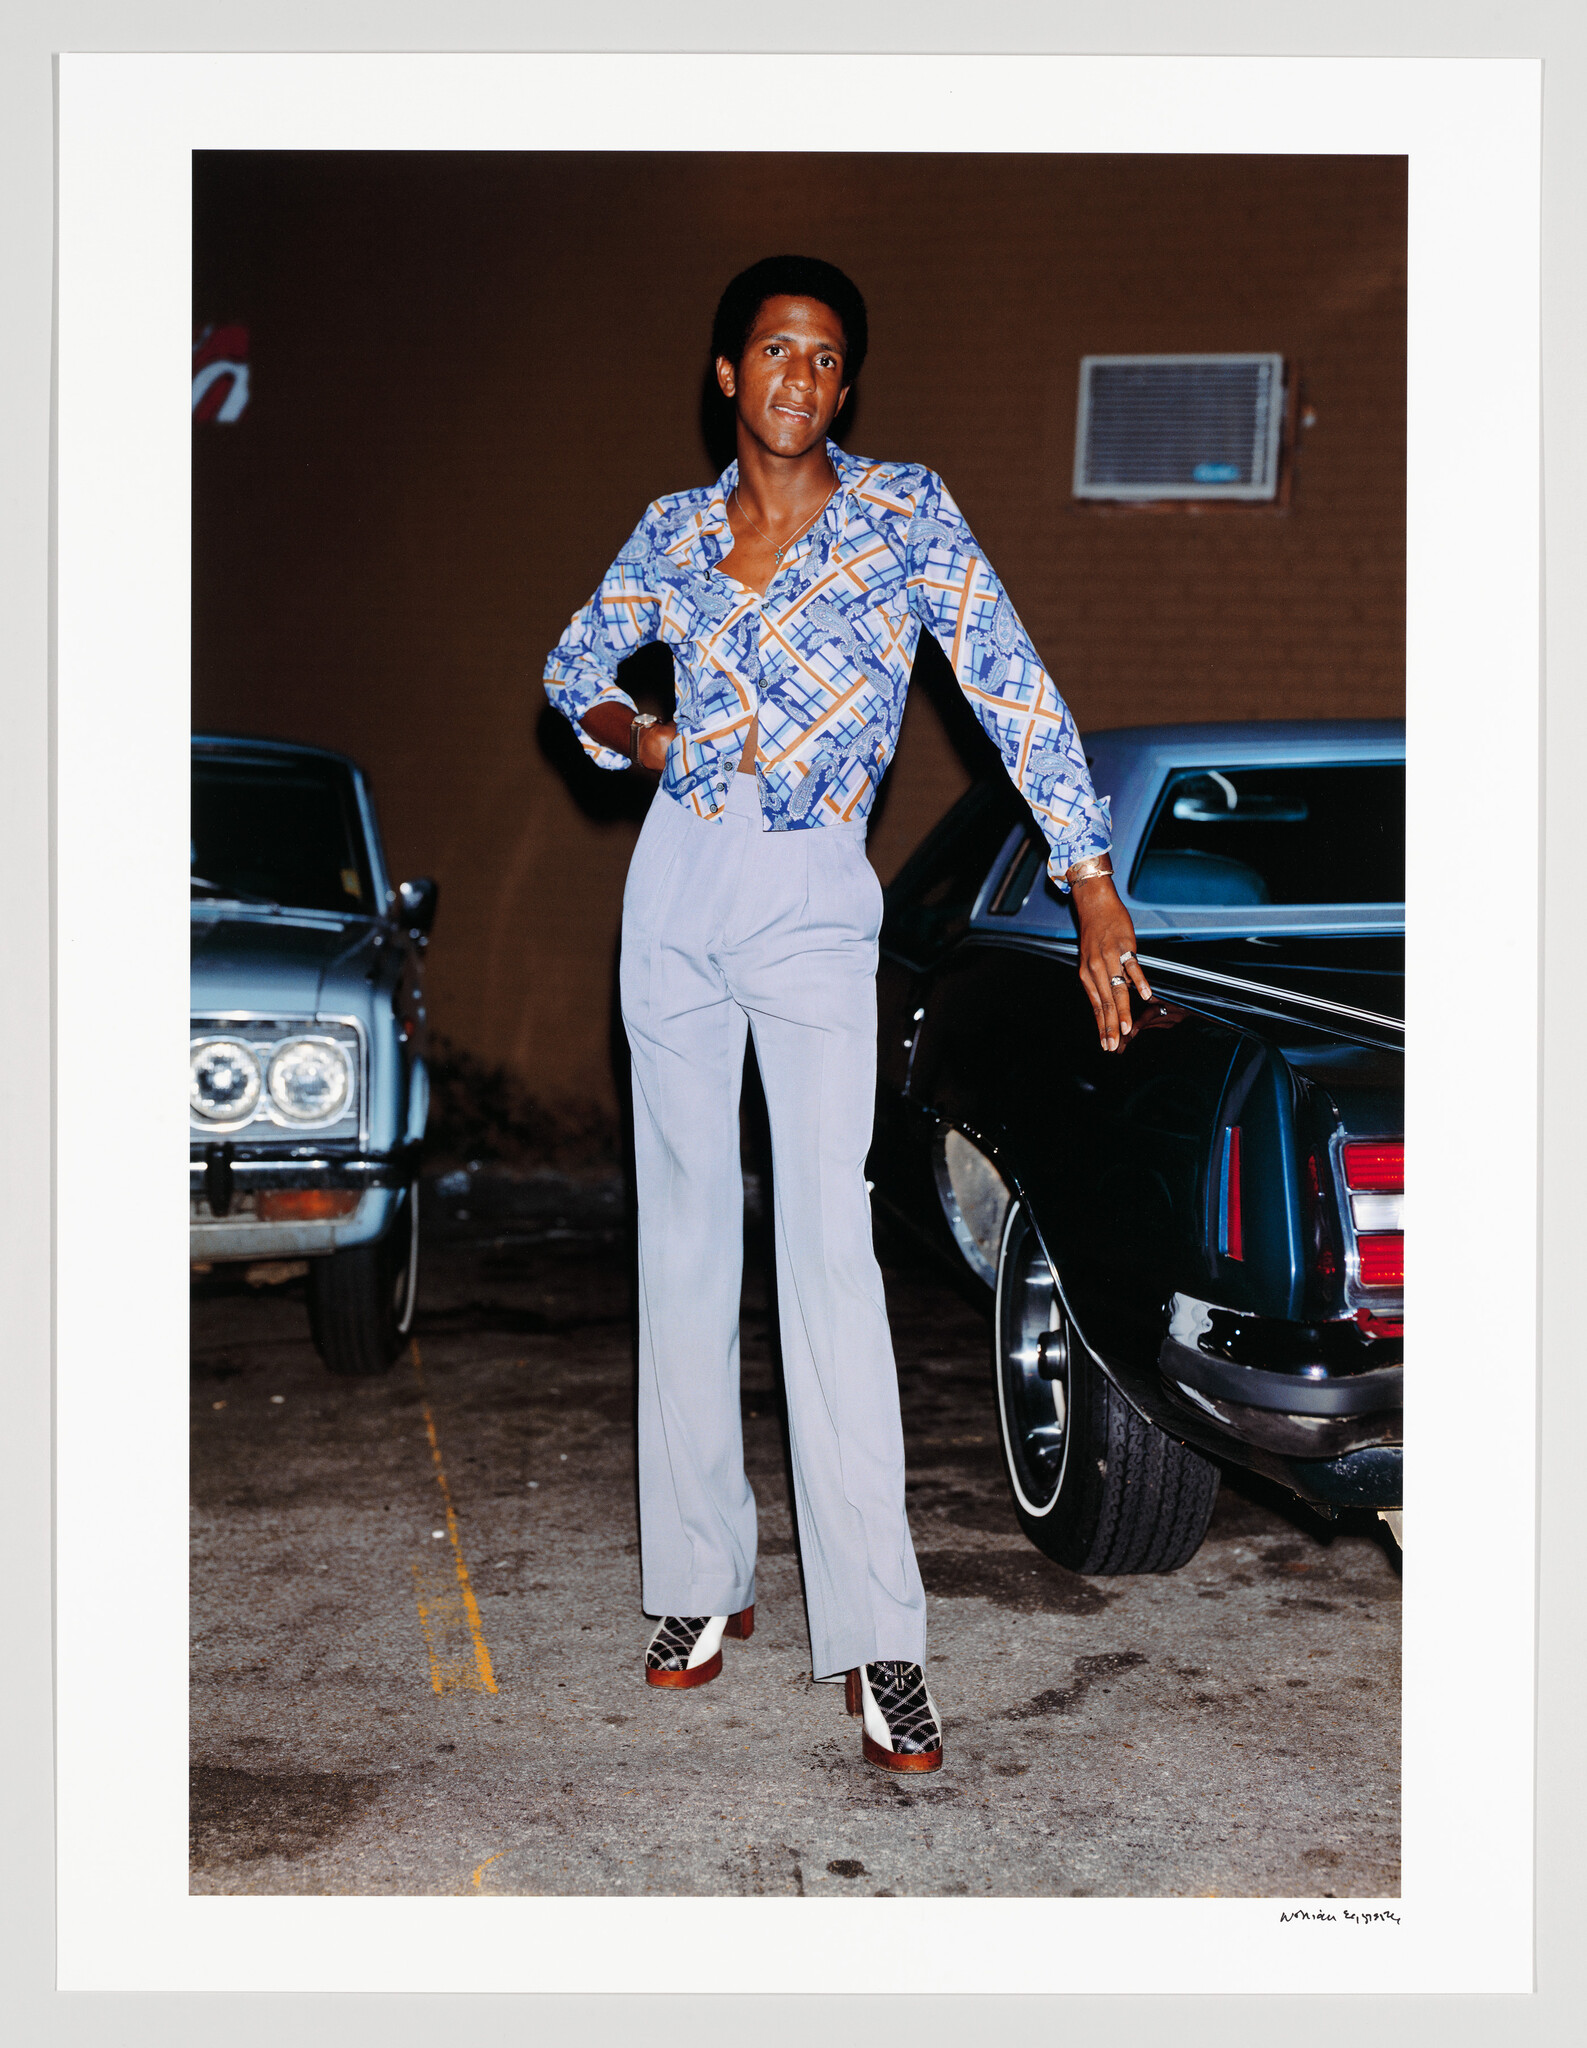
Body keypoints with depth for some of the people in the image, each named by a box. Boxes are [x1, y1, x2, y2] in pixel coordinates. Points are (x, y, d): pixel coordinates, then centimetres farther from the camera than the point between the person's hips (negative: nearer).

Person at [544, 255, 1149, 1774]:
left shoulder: (905, 509, 0)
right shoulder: (676, 529, 9)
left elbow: (1015, 692, -4)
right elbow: (573, 667, 23)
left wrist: (1094, 889, -11)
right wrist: (634, 734, 0)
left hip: (815, 905, -3)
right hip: (678, 888, 4)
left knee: (827, 1242, -13)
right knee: (687, 1235, 6)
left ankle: (876, 1636, -10)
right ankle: (703, 1582, 16)